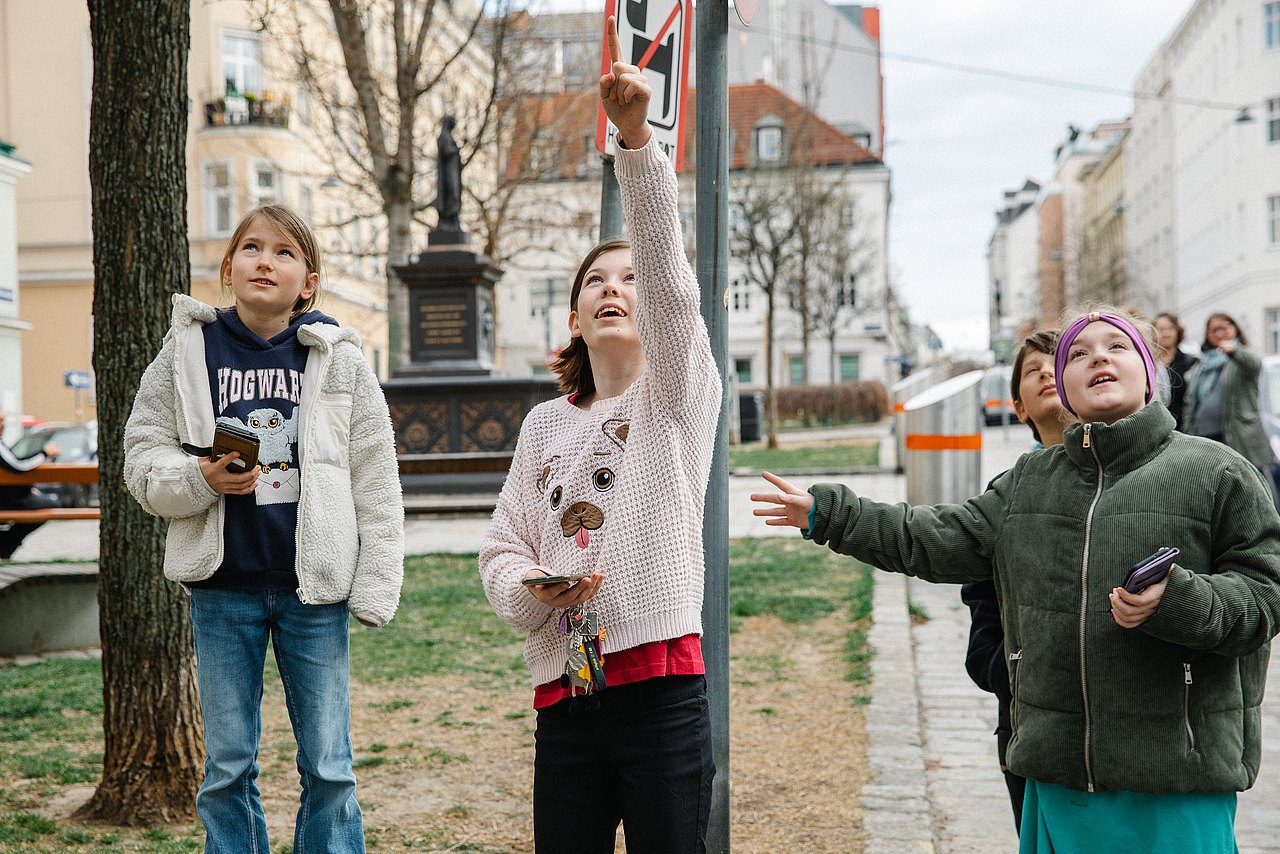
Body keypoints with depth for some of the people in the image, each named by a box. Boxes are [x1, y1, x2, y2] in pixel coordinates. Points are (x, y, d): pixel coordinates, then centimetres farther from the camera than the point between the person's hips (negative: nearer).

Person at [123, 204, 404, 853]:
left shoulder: (339, 360, 1)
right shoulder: (189, 350, 3)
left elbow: (375, 485, 1)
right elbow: (143, 461, 5)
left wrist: (374, 591, -3)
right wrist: (202, 479, -16)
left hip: (313, 585, -1)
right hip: (222, 586, 1)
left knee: (327, 767, 5)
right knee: (227, 769, 10)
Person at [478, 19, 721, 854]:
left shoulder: (678, 393, 3)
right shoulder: (546, 424, 15)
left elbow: (669, 273, -13)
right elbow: (502, 550, 15)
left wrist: (637, 137, -25)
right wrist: (533, 590, -10)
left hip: (662, 687, -4)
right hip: (565, 695, 4)